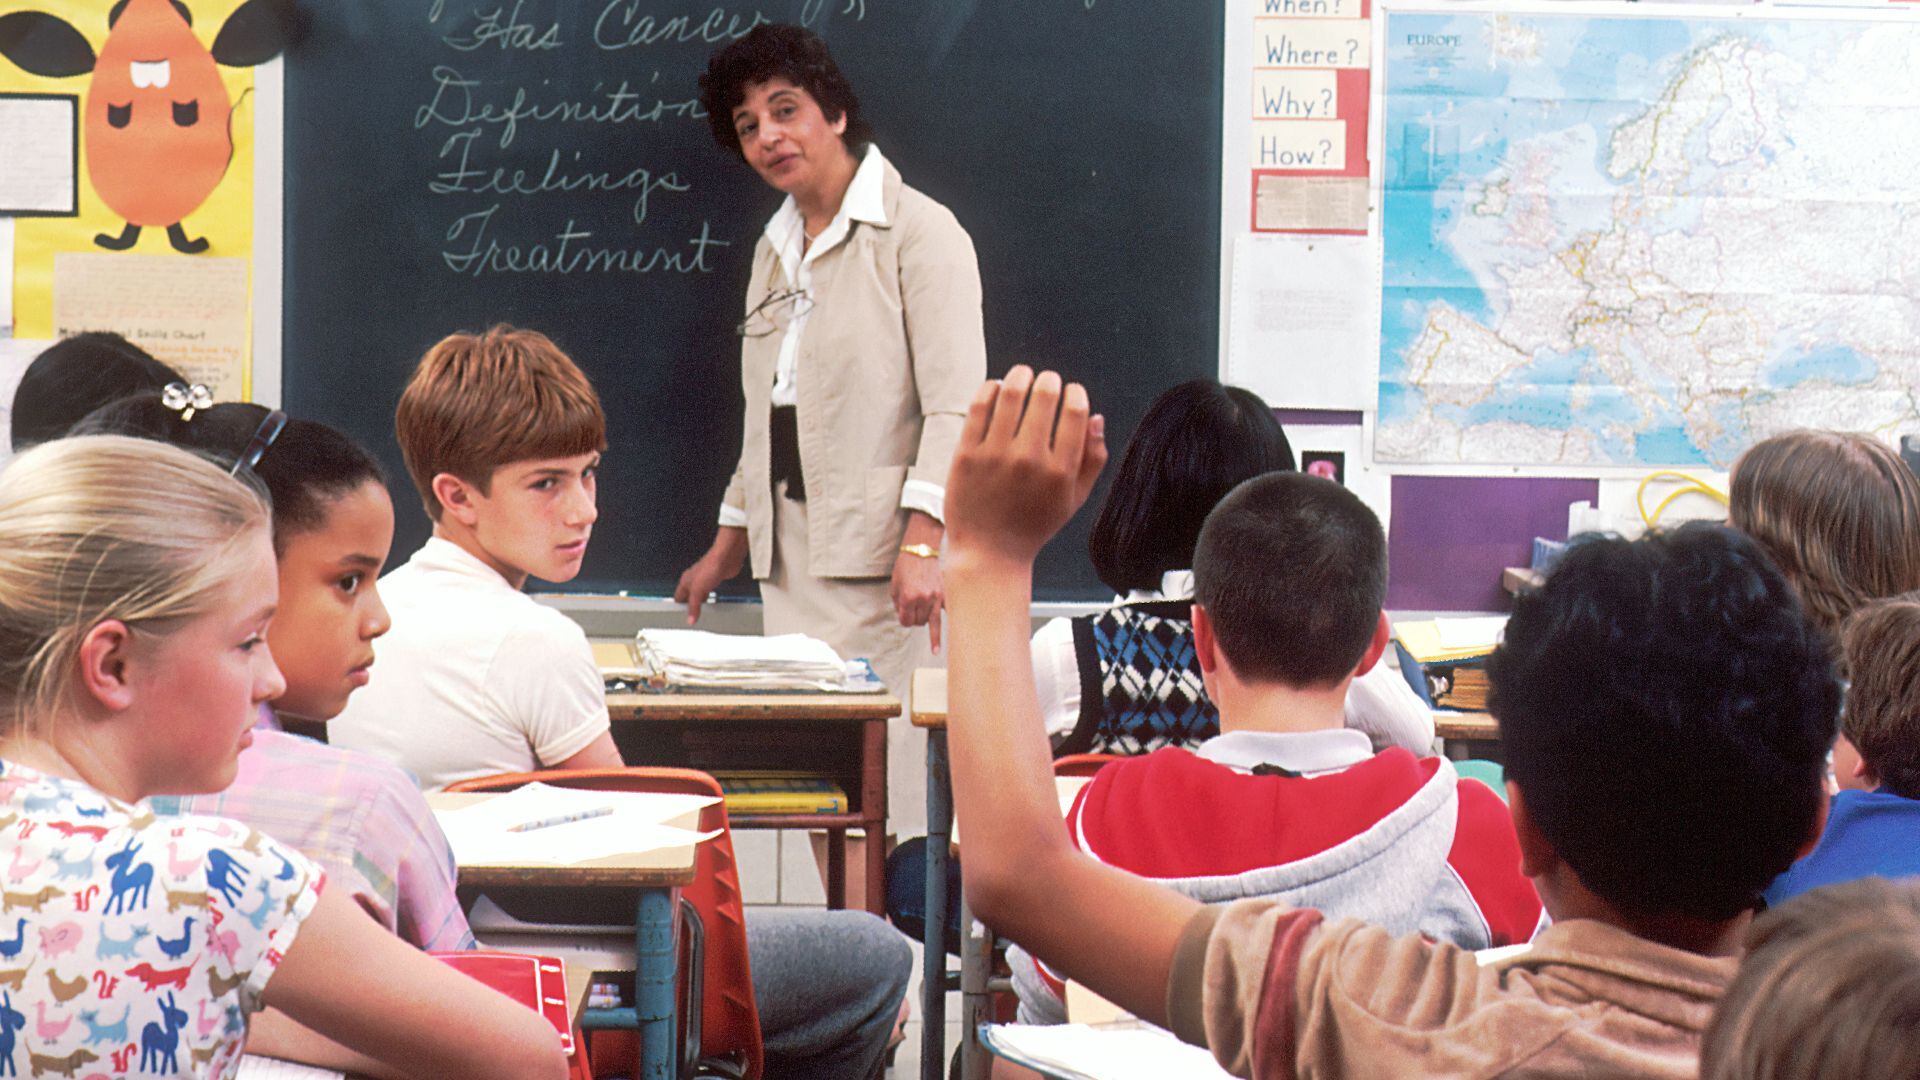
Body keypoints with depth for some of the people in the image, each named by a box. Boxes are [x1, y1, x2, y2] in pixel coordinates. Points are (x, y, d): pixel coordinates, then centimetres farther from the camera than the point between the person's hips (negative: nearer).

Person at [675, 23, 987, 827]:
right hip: (791, 560, 7)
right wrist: (730, 542, 23)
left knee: (886, 778, -11)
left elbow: (955, 406, -13)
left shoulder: (917, 231, -5)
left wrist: (923, 542, -23)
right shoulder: (774, 248, 18)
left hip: (883, 553, -7)